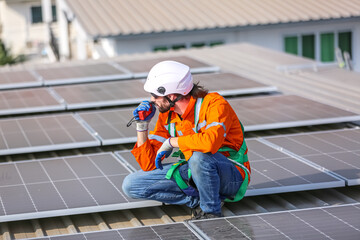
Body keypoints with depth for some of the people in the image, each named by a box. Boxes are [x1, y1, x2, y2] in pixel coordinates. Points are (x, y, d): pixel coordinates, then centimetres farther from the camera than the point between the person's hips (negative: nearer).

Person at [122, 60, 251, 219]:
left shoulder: (214, 104, -20)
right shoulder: (167, 116, 1)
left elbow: (210, 142, -42)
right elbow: (148, 164, 4)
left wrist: (171, 141, -27)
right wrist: (142, 126, -8)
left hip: (232, 176, -7)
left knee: (199, 155, -40)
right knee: (130, 185, -4)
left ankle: (211, 211, -16)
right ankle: (198, 200, -5)